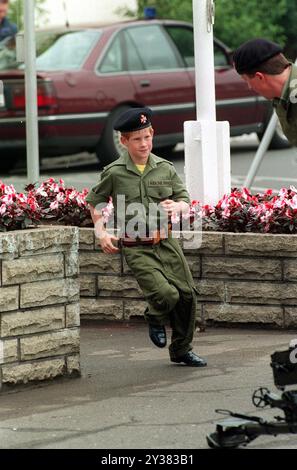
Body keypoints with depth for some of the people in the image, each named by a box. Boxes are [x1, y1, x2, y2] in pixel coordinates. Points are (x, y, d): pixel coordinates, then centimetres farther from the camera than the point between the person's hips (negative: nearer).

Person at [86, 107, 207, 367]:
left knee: (187, 295, 5)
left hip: (166, 242, 4)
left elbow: (184, 200, 11)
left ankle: (182, 349, 26)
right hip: (136, 248, -4)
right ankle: (155, 319, 17)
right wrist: (101, 232, -2)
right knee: (166, 294, -20)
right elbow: (95, 201, 9)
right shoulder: (114, 173, -6)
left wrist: (176, 206, -13)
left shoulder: (165, 168, 2)